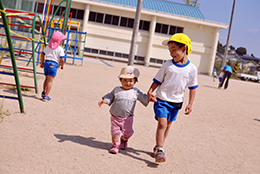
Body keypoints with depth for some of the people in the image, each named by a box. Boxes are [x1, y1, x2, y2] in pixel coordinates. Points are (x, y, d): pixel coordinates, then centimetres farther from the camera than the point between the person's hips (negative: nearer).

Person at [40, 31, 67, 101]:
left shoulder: (48, 47, 12)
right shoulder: (60, 49, -6)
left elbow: (42, 55, 15)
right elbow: (62, 59, -12)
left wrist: (42, 63, 26)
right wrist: (62, 65, 6)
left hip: (46, 63, 6)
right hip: (53, 64, -6)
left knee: (47, 79, 24)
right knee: (50, 81, -3)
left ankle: (44, 92, 23)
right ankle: (45, 96, -4)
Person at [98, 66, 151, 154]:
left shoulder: (136, 92, 2)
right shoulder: (116, 90, 2)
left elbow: (143, 98, 9)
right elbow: (110, 97, 8)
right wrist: (104, 101, -8)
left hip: (128, 117, 0)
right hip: (115, 116, 0)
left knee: (128, 132, 3)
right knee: (115, 131, 2)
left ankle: (124, 139, 36)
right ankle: (115, 145, 22)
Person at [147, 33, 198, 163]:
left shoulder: (191, 68, -4)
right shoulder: (168, 65, -4)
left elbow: (192, 88, 3)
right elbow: (157, 80, 2)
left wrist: (190, 104, -1)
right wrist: (150, 91, -14)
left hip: (176, 102, 2)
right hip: (162, 99, -2)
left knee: (167, 125, 12)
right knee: (162, 124, -14)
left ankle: (158, 147, 27)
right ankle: (159, 150, -9)